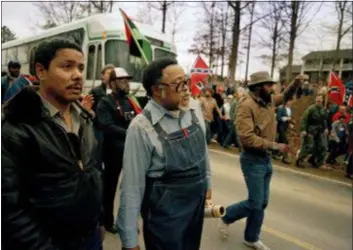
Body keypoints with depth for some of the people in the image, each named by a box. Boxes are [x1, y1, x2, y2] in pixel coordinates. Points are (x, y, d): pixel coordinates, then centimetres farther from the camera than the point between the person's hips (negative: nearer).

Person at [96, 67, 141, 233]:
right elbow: (107, 126, -23)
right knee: (110, 187, 13)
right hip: (114, 151, -5)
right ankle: (108, 221, 33)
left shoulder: (131, 101, 9)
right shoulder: (105, 103, -10)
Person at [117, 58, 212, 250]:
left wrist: (207, 183, 16)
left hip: (197, 202, 6)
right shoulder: (142, 127, -23)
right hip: (166, 213, -6)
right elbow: (132, 185, -19)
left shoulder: (194, 108, -6)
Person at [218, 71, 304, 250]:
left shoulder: (268, 100, 5)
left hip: (266, 158, 9)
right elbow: (247, 138, -28)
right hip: (252, 159, -8)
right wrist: (275, 146, -22)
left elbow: (285, 96, 25)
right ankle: (226, 216, 24)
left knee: (262, 202, 15)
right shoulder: (246, 105, -21)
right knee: (255, 204, -2)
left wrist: (296, 83, 5)